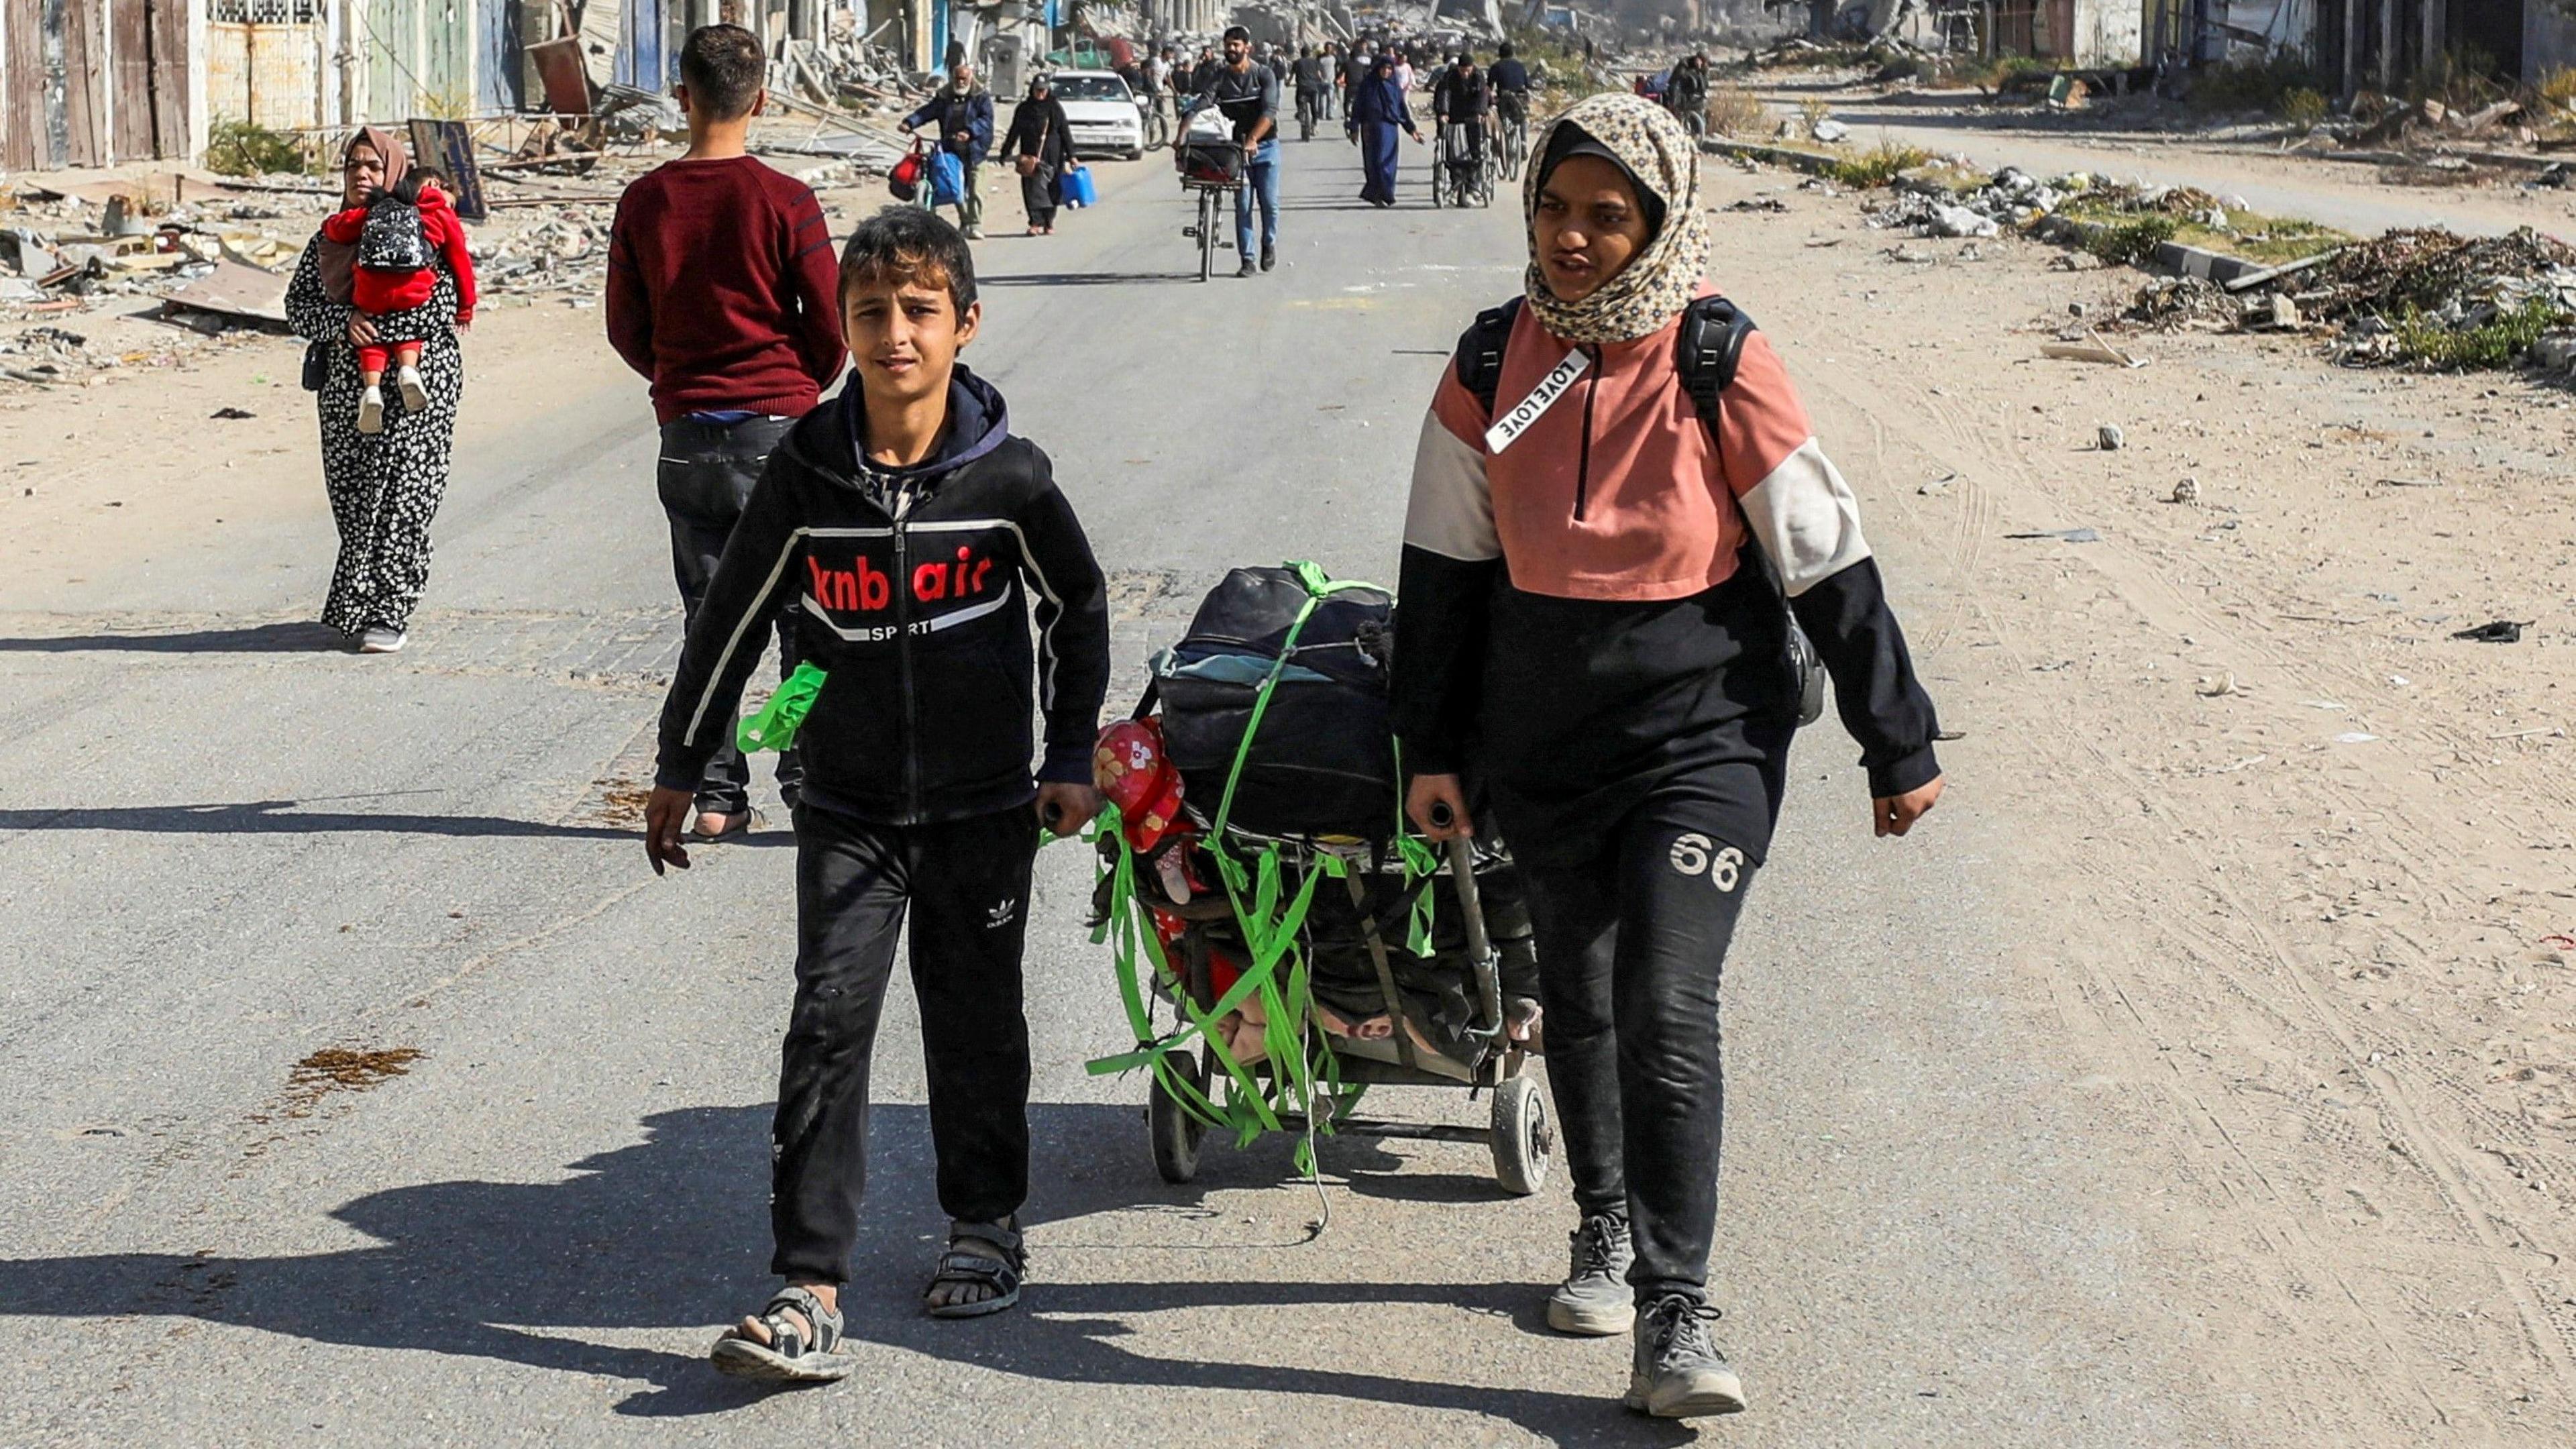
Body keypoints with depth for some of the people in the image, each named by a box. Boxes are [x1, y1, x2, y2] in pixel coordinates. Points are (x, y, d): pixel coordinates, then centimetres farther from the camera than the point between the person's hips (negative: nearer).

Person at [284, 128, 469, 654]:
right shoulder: (329, 239, 13)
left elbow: (441, 309, -12)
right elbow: (298, 305, 5)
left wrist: (374, 327, -13)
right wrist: (345, 323, -13)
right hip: (347, 389, 5)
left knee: (401, 500, -7)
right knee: (351, 500, 5)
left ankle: (387, 614, -4)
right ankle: (361, 609, 17)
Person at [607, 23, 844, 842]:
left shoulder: (644, 203, -1)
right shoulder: (785, 202, -9)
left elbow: (626, 330, 6)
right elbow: (831, 326, -4)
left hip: (688, 432, 3)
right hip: (782, 424, -3)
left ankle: (716, 798, 8)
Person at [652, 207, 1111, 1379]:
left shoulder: (1008, 477, -8)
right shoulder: (806, 476, -7)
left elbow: (1079, 604, 7)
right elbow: (732, 618, 4)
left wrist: (1073, 760, 7)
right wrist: (678, 768, 10)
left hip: (984, 804, 0)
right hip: (850, 809, 0)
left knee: (976, 1021, 11)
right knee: (829, 1021, -9)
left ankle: (985, 1222, 35)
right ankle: (809, 1291, -9)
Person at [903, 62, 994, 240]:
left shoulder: (981, 97, -2)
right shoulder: (944, 97, 9)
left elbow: (986, 120, -14)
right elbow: (927, 111, 1)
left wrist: (970, 132, -30)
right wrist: (910, 122, -16)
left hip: (974, 151, -4)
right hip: (952, 151, 4)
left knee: (975, 190, -7)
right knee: (957, 190, 8)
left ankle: (976, 226, -4)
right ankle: (965, 223, 22)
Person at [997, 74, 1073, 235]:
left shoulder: (1055, 108, 5)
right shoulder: (1024, 109, 11)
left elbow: (1065, 132, 5)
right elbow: (1014, 133, 17)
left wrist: (1070, 155, 0)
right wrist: (1005, 153, 13)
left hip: (1051, 157, -1)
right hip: (1030, 157, 1)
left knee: (1051, 192, 3)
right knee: (1033, 189, -8)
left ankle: (1049, 223, 13)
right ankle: (1036, 223, -11)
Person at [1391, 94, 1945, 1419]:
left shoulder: (1721, 363, -12)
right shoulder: (1493, 361, -2)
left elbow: (1826, 563, -6)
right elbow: (1446, 563, 6)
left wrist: (1897, 746, -2)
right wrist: (1431, 748, 7)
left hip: (1705, 735, -4)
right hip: (1544, 745, 4)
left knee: (1667, 1009, -15)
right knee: (1577, 996, 17)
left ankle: (1675, 1320, -11)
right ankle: (1606, 1230, 39)